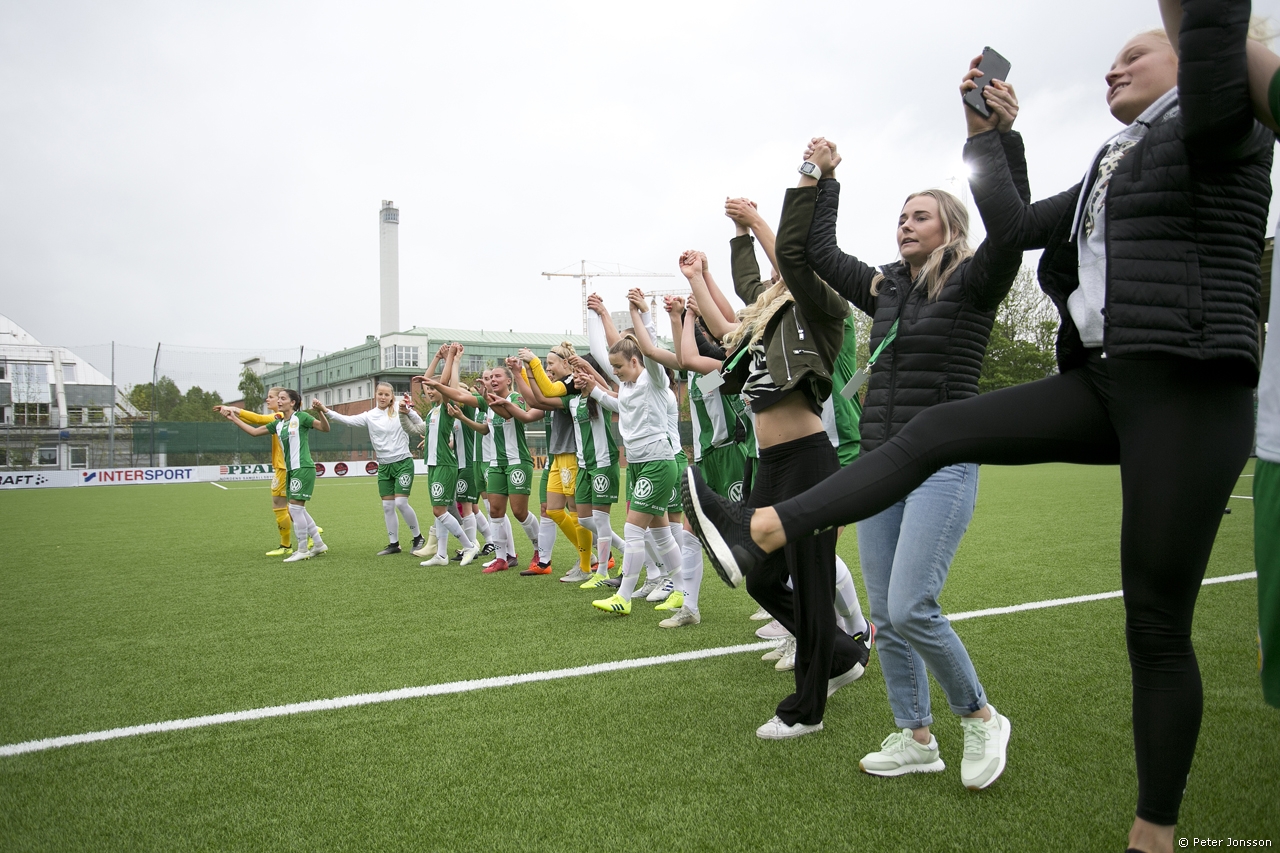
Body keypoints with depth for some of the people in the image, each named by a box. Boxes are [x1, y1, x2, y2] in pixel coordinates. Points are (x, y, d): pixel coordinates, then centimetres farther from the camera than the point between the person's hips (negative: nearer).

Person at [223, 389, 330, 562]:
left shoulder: (301, 417, -6)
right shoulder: (278, 424, 14)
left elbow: (325, 428, -12)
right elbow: (254, 431, 21)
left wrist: (320, 412, -28)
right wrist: (234, 419, 22)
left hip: (303, 468, -8)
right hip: (292, 470, 8)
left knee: (295, 507, -7)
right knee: (298, 510, 10)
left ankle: (303, 550, 2)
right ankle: (318, 544, 21)